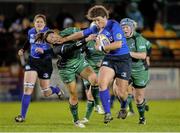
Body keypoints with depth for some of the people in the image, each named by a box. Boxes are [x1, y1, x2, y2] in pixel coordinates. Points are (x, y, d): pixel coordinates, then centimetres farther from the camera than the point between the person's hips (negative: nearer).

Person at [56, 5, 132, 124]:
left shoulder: (114, 25, -17)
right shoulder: (96, 29, 5)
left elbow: (118, 44, -27)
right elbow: (81, 34, 18)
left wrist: (101, 48, -19)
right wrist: (64, 39, 23)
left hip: (123, 59, -6)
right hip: (109, 59, 6)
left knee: (121, 93, -1)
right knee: (102, 83, -20)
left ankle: (123, 108, 36)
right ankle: (108, 114, -13)